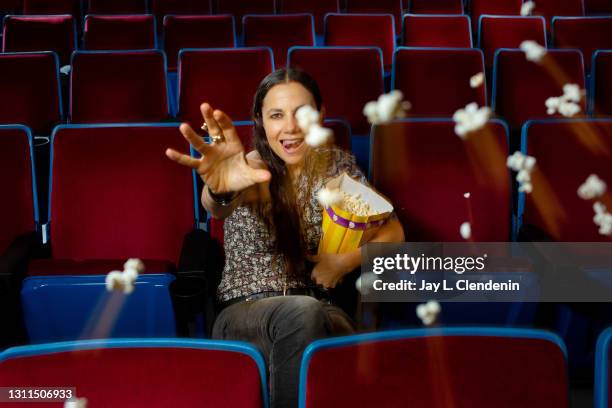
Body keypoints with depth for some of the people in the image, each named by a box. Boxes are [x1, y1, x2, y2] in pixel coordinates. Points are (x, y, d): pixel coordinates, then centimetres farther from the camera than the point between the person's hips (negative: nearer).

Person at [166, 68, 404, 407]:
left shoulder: (336, 164, 5)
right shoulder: (252, 168, -8)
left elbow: (393, 231, 9)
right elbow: (218, 207, -33)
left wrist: (346, 261, -10)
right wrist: (219, 189, -58)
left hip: (318, 310, 2)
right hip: (244, 311, -2)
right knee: (303, 311, -38)